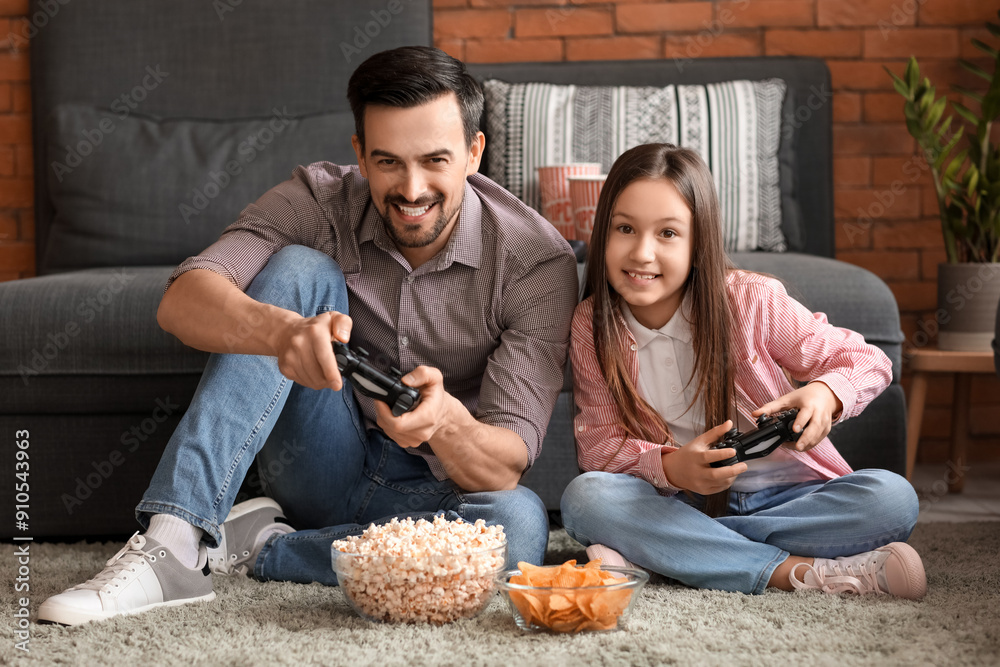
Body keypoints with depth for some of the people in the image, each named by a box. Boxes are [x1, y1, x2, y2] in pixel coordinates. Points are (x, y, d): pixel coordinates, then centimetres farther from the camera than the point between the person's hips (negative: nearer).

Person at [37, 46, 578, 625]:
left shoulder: (538, 260, -16)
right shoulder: (321, 201, -12)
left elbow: (507, 465, -21)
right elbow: (182, 301, -28)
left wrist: (446, 422, -45)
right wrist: (284, 331, -49)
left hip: (439, 489, -1)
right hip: (322, 466, 1)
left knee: (520, 524, -36)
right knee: (299, 269, -23)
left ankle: (266, 548, -17)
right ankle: (171, 545, -30)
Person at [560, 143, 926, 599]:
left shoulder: (752, 302, -11)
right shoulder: (590, 326, -6)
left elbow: (868, 362, -4)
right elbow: (599, 444, -7)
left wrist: (825, 393, -28)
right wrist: (671, 467, -28)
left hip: (780, 495, 0)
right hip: (677, 505, 1)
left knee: (892, 499, -27)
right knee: (584, 498, -30)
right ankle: (799, 572, -31)